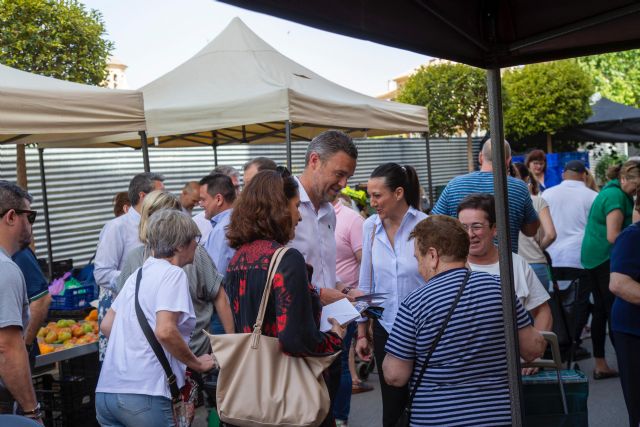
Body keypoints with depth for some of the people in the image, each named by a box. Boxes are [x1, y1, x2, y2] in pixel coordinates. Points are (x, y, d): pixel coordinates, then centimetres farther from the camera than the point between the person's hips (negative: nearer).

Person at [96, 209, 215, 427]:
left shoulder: (138, 274, 16)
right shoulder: (173, 274, -8)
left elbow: (106, 325, 20)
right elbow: (165, 331, -20)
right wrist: (197, 363, -7)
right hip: (143, 393, -8)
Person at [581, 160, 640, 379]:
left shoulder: (609, 191, 16)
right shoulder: (616, 196, -15)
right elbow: (613, 236, -20)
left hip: (593, 258, 10)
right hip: (607, 259, -10)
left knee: (600, 310, 11)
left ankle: (600, 365, 16)